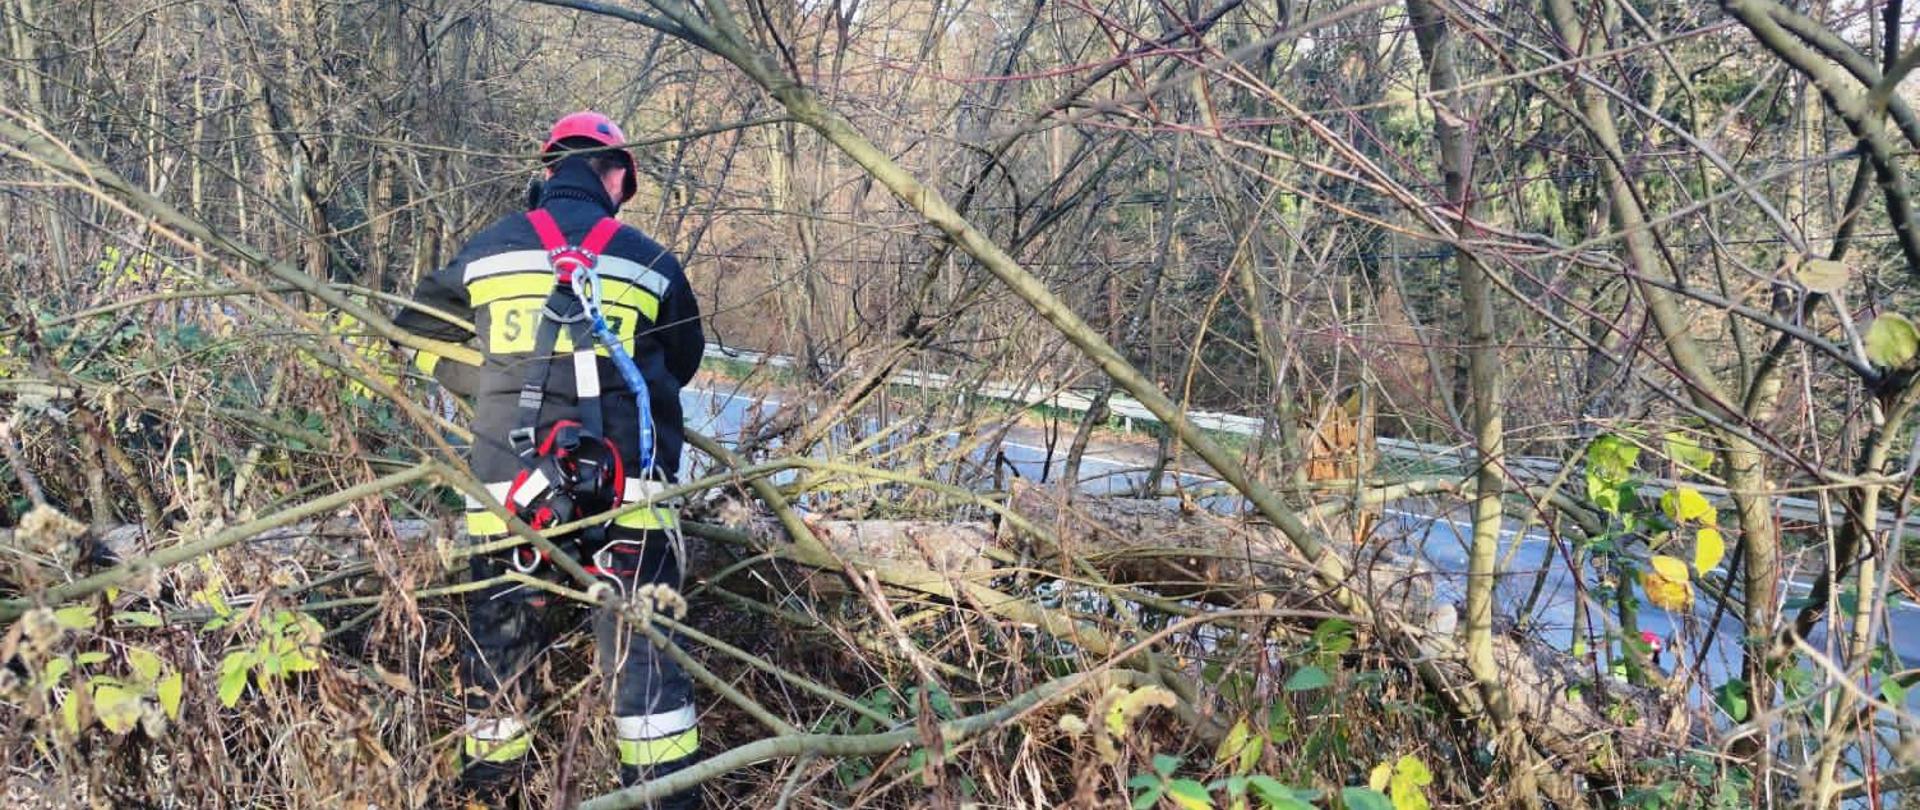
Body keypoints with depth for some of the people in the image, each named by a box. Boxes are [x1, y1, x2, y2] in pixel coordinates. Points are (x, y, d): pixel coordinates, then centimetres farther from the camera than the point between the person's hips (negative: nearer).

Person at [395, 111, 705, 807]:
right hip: (628, 486, -1)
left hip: (512, 482, 1)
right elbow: (684, 364, 19)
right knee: (642, 643, 5)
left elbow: (415, 334, 19)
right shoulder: (651, 262, 6)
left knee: (500, 635, 13)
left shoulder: (488, 252, 8)